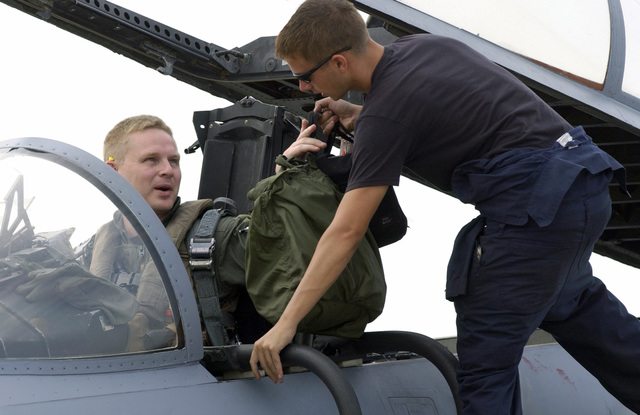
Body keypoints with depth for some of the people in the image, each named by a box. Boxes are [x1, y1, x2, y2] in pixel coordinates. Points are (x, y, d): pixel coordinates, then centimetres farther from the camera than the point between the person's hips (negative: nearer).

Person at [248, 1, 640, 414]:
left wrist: (286, 324, -16)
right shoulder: (420, 45, 7)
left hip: (535, 205, -10)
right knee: (576, 308, 30)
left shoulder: (385, 116, -17)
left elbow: (345, 233, -19)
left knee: (484, 355, -5)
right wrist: (357, 115, 14)